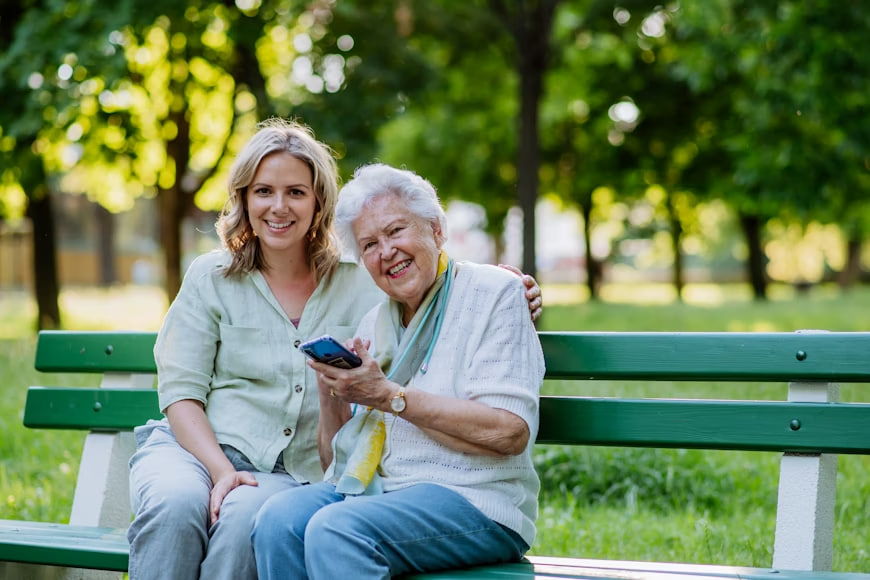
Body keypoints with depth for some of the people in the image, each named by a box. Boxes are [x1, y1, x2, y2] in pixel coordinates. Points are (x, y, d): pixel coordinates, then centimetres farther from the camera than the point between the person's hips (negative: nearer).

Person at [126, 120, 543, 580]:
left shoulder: (359, 285, 11)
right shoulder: (210, 279, 7)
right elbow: (181, 394, 2)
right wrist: (221, 471, -15)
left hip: (287, 473, 0)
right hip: (191, 447, 0)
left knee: (245, 518, -35)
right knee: (176, 508, -35)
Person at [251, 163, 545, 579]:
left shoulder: (492, 292, 1)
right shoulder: (373, 325, 20)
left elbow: (509, 432, -13)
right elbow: (337, 461, 18)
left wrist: (389, 396, -12)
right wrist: (330, 393, -2)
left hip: (471, 498, -6)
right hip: (367, 489, 6)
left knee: (335, 530, -33)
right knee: (278, 519, -26)